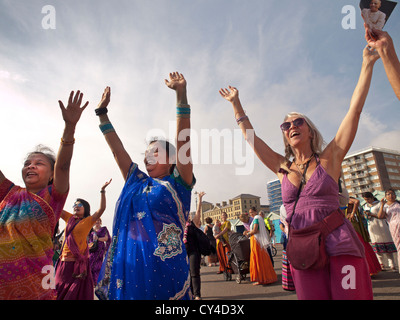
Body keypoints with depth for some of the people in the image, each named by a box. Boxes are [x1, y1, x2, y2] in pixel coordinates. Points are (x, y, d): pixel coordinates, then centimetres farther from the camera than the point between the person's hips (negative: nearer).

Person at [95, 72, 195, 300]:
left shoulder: (177, 183, 0)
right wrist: (102, 113, 18)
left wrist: (181, 94, -15)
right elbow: (117, 148, 16)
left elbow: (183, 140, -10)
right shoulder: (136, 182, 14)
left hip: (165, 266, -4)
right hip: (128, 263, 5)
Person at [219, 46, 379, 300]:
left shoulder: (329, 159, 2)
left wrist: (368, 64, 1)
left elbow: (355, 109, 0)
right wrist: (236, 104, 15)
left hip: (341, 246, -2)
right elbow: (250, 136, 11)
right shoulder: (283, 168, 8)